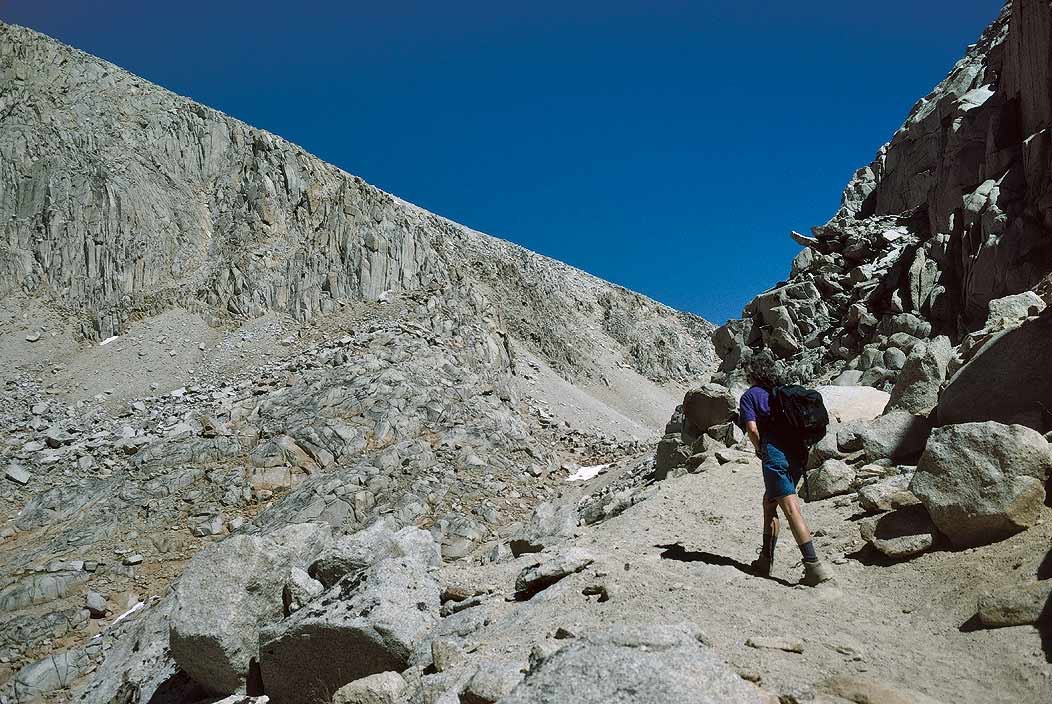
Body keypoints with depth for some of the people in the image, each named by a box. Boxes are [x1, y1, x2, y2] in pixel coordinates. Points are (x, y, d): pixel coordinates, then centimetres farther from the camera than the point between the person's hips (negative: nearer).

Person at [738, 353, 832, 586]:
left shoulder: (750, 396, 4)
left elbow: (752, 429, -10)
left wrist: (759, 450, 7)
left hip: (776, 455, -7)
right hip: (798, 453, 7)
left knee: (791, 509, -10)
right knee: (769, 503, 21)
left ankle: (815, 566, -19)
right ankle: (765, 561, 25)